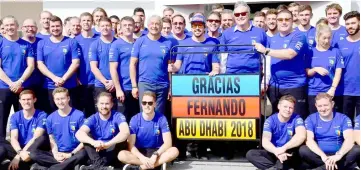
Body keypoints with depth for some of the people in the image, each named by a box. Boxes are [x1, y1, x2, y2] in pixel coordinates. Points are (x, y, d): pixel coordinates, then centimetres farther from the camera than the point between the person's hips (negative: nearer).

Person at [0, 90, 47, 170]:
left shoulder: (42, 116, -4)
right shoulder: (15, 117, 7)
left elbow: (36, 138, -14)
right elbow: (13, 138, -6)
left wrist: (19, 156, -23)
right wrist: (20, 152, -28)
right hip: (18, 150, 2)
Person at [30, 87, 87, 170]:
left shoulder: (79, 115, -5)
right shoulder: (50, 118, 6)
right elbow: (52, 139, 11)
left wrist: (71, 154, -13)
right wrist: (55, 154, -9)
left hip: (74, 153, -3)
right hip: (58, 153, 3)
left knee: (82, 154, -38)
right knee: (33, 154, -20)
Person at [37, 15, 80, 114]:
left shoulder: (71, 42, 3)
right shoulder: (42, 43, 8)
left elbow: (75, 63, -4)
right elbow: (40, 64, 1)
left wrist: (63, 79, -14)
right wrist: (54, 78, -12)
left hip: (69, 86, -1)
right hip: (49, 86, 2)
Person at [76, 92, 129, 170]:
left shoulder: (118, 116, -8)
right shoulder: (93, 119, -4)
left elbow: (125, 132, -28)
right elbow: (79, 133, -23)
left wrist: (107, 144, -42)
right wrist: (93, 142, -43)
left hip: (113, 154, -1)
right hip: (96, 153, 2)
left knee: (122, 140, -27)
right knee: (86, 136, -18)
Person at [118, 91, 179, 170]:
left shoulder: (161, 119, -7)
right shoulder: (135, 119, -7)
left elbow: (168, 142, -13)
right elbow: (131, 145, -12)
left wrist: (155, 155, -29)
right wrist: (142, 158, -29)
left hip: (157, 151, 1)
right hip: (140, 153, 0)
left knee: (174, 151, -29)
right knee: (121, 155, -29)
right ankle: (159, 163, -27)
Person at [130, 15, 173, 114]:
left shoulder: (168, 43, 4)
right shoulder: (140, 42, 2)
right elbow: (133, 64, 1)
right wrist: (134, 85, -4)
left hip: (163, 85, 1)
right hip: (144, 84, -1)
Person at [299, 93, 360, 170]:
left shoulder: (343, 118, 1)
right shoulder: (311, 119, 0)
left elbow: (349, 139, -14)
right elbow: (309, 140, -14)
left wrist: (338, 155, -33)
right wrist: (323, 156, -30)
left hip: (337, 155, 1)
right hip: (319, 156, 0)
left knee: (357, 150, -27)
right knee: (303, 150, -31)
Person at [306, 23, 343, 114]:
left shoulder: (335, 52, 3)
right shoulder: (311, 52, 5)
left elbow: (338, 72, -1)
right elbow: (307, 73, 5)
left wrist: (333, 89, -13)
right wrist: (316, 69, -15)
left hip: (332, 92, 0)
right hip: (314, 93, 1)